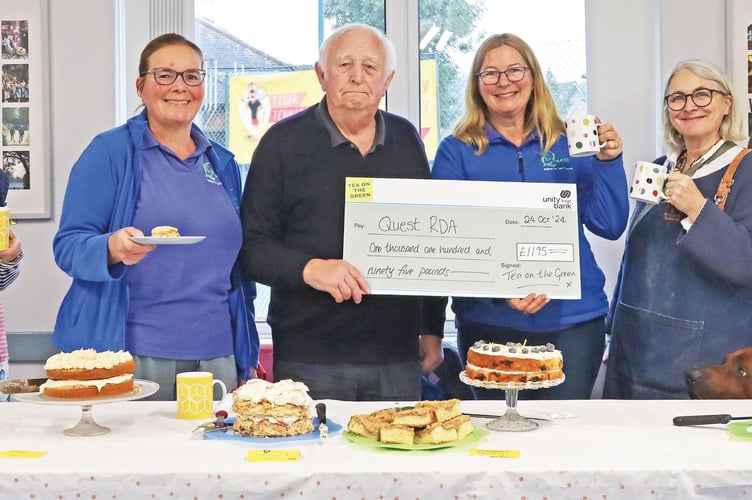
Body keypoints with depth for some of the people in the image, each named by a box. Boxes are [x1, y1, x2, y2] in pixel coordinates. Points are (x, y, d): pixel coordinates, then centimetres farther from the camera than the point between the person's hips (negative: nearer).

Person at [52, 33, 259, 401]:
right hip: (132, 356, -4)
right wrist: (112, 249, -28)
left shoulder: (223, 164, 12)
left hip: (217, 356, 4)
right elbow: (68, 246, -6)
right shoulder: (109, 152, -1)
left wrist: (248, 360, 13)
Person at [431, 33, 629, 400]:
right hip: (489, 323, -1)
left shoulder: (569, 145, 5)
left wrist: (608, 162, -11)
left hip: (572, 319, 1)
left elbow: (609, 226, 2)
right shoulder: (456, 151, 0)